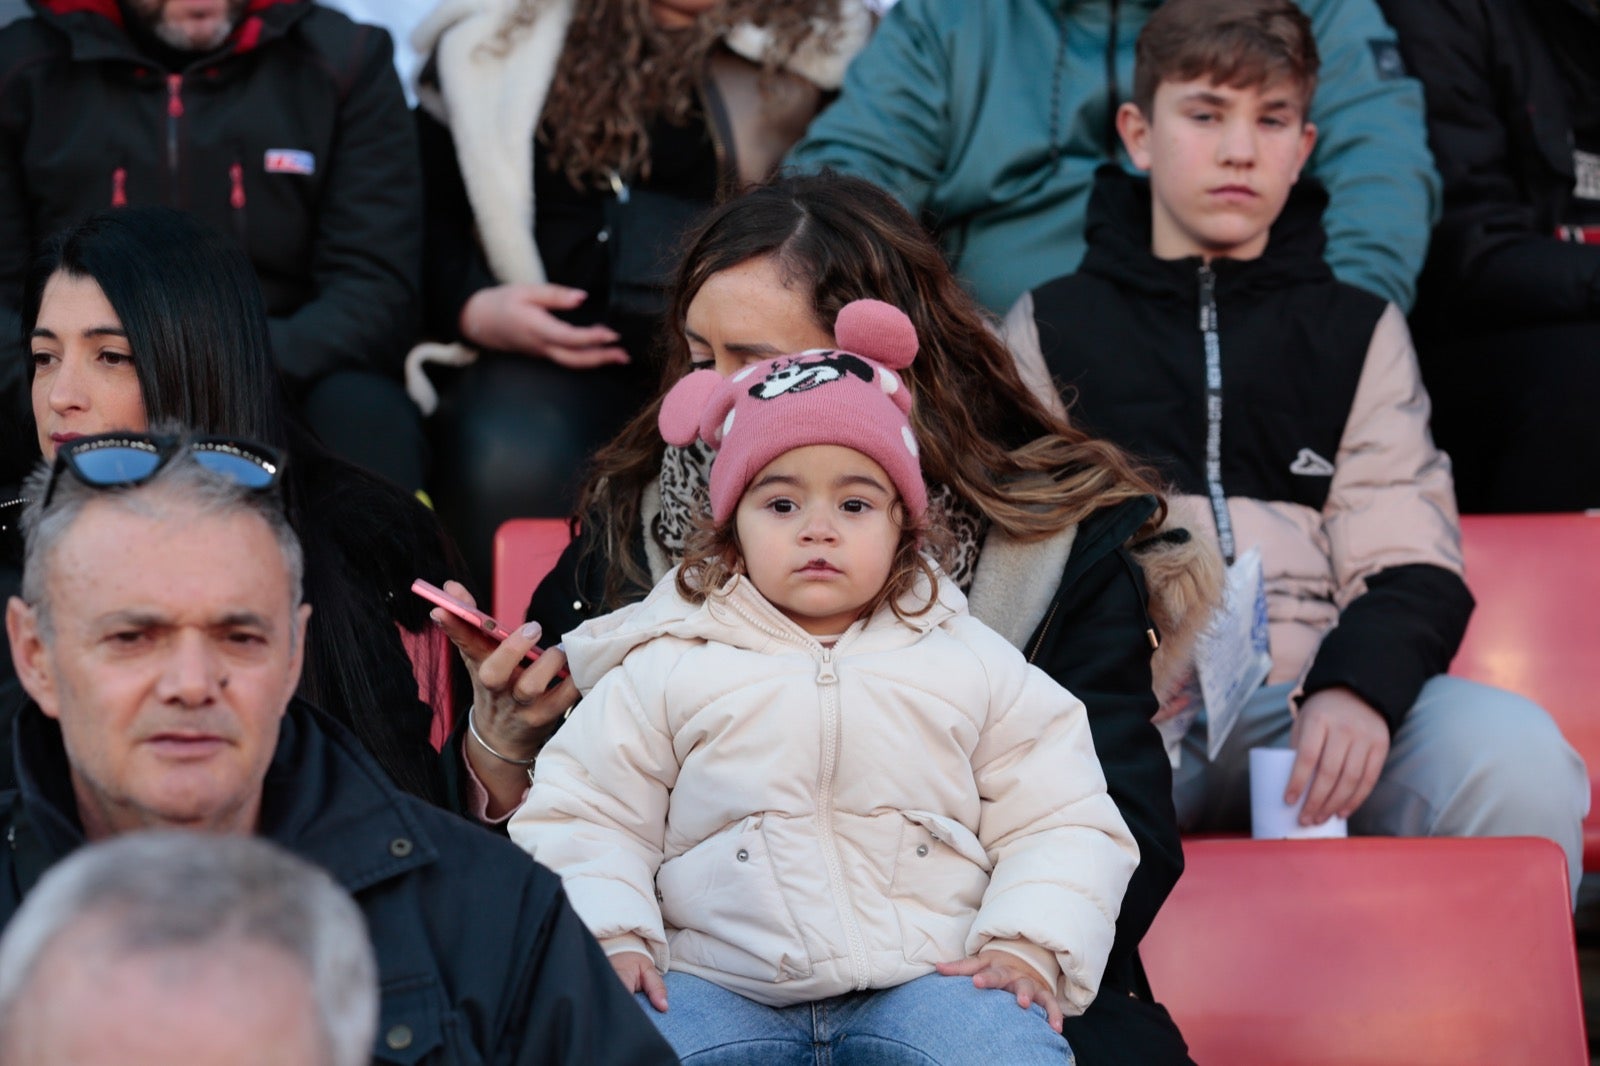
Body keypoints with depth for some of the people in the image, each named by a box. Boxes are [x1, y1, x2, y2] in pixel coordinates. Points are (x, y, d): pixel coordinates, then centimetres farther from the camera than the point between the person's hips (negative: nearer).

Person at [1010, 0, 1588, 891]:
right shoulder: (1054, 325, 20)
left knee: (1516, 753, -31)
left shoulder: (1361, 332, 23)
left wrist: (1359, 685, -14)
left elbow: (1414, 565, 11)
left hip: (1314, 702, 2)